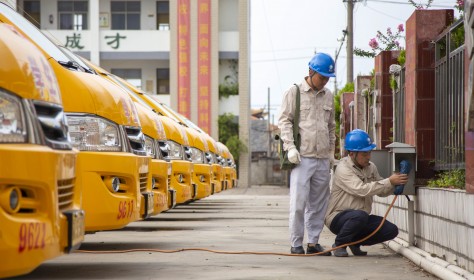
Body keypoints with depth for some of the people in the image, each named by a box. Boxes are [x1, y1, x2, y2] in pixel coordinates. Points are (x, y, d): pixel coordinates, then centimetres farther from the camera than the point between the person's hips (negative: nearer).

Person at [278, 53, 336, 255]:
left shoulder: (328, 96, 17)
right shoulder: (294, 92, 1)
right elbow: (284, 121, -2)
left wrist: (331, 151, 21)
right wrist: (290, 147, -12)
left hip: (323, 159, 6)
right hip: (302, 157, -5)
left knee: (319, 202, 7)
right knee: (298, 202, -8)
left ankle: (313, 242, 15)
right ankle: (296, 244, -2)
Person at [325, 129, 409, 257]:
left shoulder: (371, 167, 9)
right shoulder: (343, 169, -17)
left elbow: (381, 191, 12)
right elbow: (362, 190, -28)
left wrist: (395, 185, -10)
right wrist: (389, 182, -27)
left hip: (361, 218, 7)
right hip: (338, 217, -7)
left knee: (391, 230, -10)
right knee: (360, 215, -38)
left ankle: (355, 241, 11)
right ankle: (339, 244, -12)